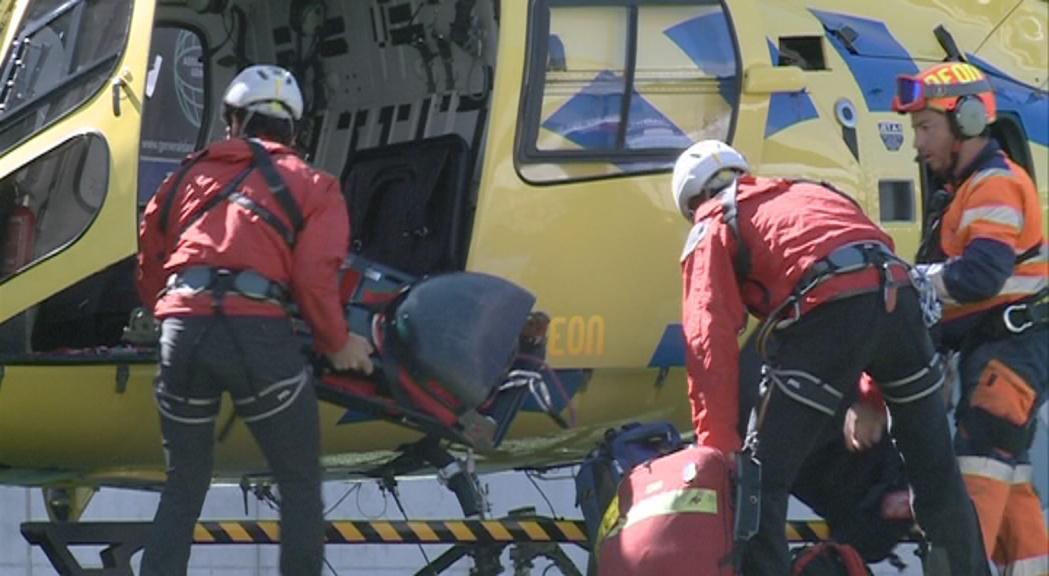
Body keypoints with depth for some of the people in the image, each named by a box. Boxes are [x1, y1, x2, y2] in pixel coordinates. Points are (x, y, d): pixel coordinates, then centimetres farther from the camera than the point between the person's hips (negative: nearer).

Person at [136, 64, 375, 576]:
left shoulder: (191, 175, 25)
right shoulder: (310, 186, 16)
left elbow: (149, 260, 25)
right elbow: (314, 275, 2)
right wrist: (338, 343, 15)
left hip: (182, 327, 3)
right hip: (257, 331, -3)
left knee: (183, 489, 16)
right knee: (301, 488, 10)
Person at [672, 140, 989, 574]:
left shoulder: (711, 230, 18)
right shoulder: (807, 193, 36)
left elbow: (710, 339, 3)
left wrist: (718, 446, 0)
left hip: (827, 310, -6)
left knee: (761, 480, 0)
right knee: (937, 472, 20)